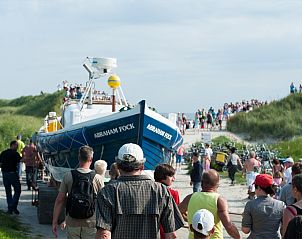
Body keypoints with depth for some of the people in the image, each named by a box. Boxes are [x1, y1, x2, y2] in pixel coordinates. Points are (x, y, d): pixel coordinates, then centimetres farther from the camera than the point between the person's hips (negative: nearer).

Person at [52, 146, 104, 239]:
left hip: (72, 223, 1)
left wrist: (55, 221, 5)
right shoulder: (97, 178, -6)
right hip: (91, 223, -1)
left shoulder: (68, 176, -4)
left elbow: (59, 200, -3)